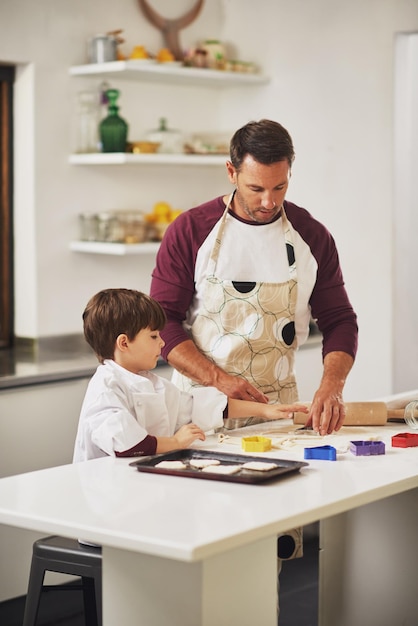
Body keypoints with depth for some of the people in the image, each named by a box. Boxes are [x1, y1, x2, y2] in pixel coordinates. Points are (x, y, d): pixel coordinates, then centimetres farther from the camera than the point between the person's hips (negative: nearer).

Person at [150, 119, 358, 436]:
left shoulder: (312, 236, 5)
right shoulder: (190, 231, -2)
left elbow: (339, 321, 8)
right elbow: (163, 319, -2)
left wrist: (331, 387, -11)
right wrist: (219, 379, -15)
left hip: (279, 406, 2)